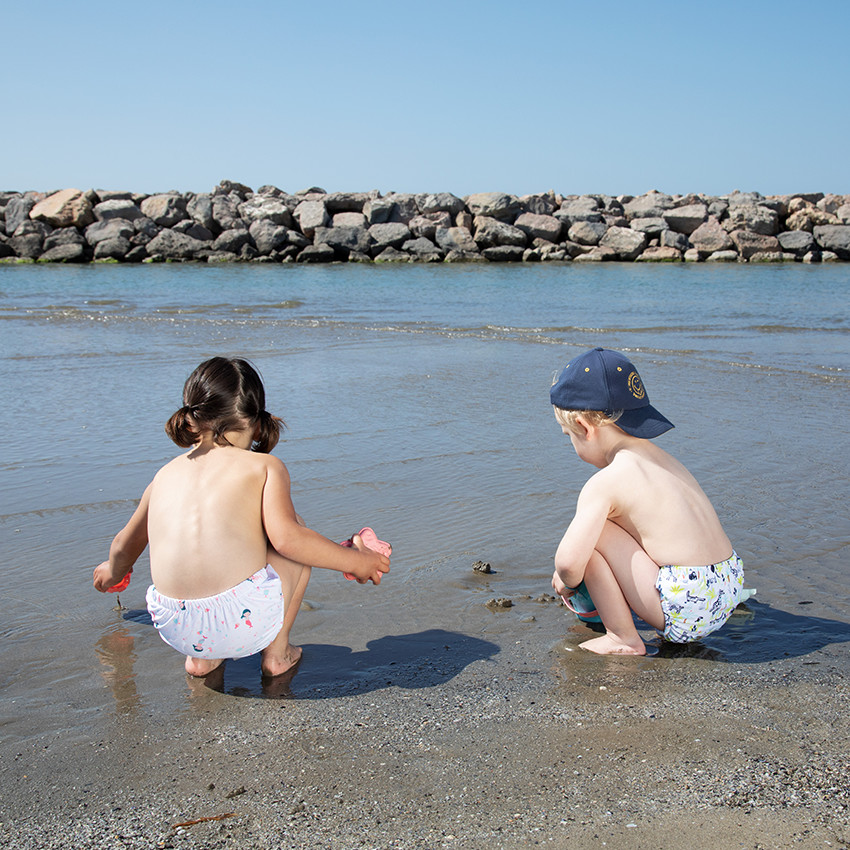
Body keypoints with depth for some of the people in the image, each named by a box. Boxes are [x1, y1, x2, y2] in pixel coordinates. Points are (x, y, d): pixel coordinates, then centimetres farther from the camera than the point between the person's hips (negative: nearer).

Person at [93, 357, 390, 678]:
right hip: (247, 623, -4)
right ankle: (277, 652, 23)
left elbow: (125, 545, 34)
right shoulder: (265, 467, 7)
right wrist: (355, 561, 5)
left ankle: (200, 658, 21)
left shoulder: (165, 475, 20)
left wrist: (114, 572, 58)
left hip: (175, 630, 4)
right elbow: (285, 538, -9)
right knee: (296, 527, 22)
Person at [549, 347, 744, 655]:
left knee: (593, 533, -6)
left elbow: (569, 561, -21)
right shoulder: (660, 458, 14)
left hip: (684, 606, -9)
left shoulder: (604, 483, -13)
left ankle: (623, 639, 2)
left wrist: (567, 582, 4)